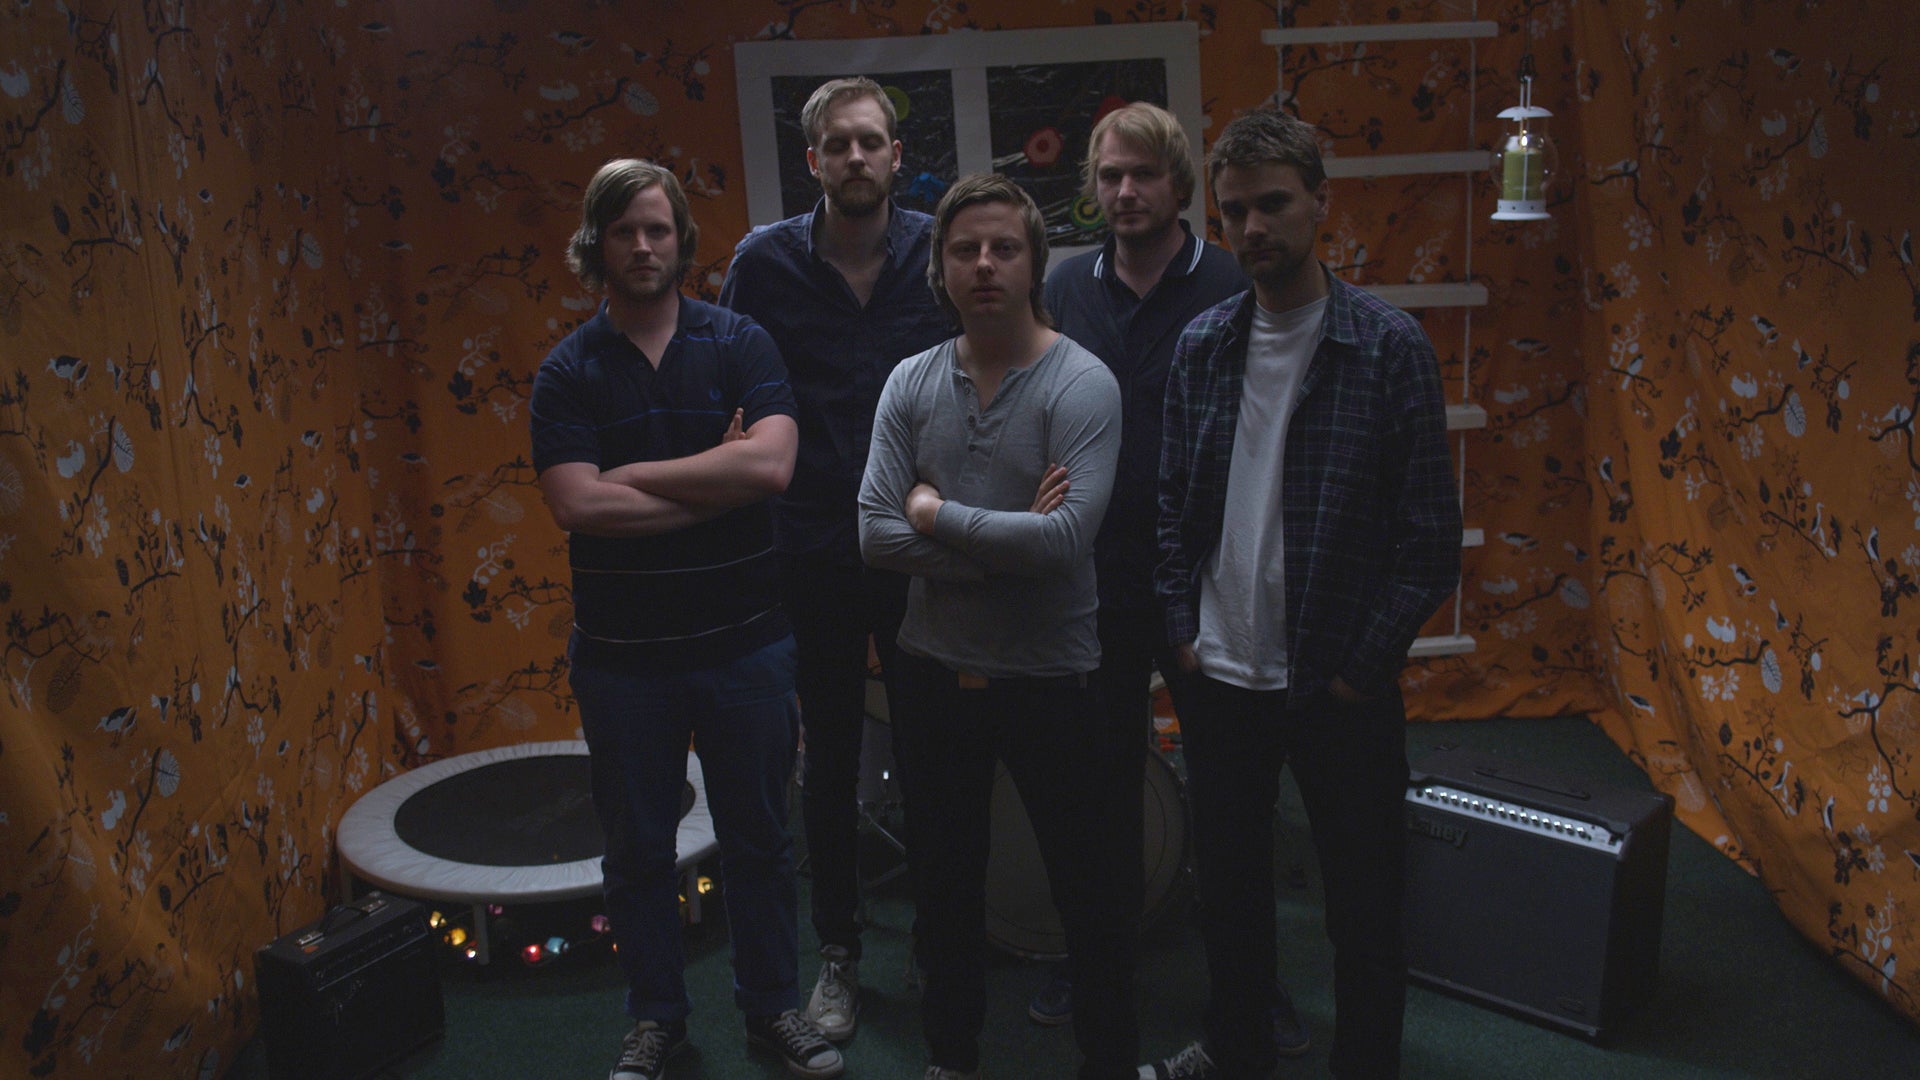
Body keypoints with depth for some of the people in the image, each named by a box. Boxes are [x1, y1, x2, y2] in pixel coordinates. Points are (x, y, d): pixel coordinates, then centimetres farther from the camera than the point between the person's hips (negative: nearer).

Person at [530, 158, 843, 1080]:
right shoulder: (568, 372, -2)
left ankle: (772, 1004, 33)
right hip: (622, 652, 1)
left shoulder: (740, 344, -3)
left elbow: (772, 464, -18)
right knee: (638, 851, 14)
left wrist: (638, 472, -16)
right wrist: (716, 478, -15)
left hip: (743, 641, 0)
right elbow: (576, 505, -15)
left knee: (758, 838, 13)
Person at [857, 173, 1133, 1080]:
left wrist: (937, 512, -15)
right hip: (935, 674, 4)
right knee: (944, 881, 19)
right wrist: (1005, 543, -18)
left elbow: (1067, 537, -25)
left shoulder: (1082, 384, -12)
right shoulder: (910, 383, 0)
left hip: (1049, 677, -4)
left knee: (1088, 887, 11)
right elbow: (876, 535, -9)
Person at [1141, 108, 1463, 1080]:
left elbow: (1430, 536, -8)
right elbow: (1171, 503, 8)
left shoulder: (1388, 344, -8)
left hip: (1338, 686, -3)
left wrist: (1363, 665, -11)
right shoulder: (1201, 345, 2)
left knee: (1363, 900, 11)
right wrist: (1182, 631, 0)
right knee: (1228, 878, 19)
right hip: (1219, 676, 4)